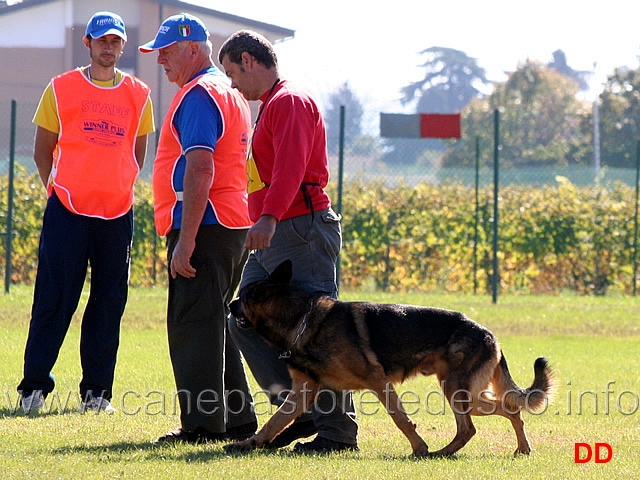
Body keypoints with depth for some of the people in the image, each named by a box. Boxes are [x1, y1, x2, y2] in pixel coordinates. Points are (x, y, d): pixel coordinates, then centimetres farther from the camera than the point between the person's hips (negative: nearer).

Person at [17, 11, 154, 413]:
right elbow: (43, 150, 7)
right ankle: (35, 386, 3)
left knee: (110, 301, 3)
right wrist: (57, 189, 5)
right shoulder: (61, 90, 2)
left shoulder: (139, 95, 9)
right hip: (67, 211, -3)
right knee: (54, 299, -4)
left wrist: (122, 190, 13)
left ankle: (97, 390, 10)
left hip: (117, 214, 3)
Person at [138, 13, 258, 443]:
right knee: (215, 323, 16)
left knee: (194, 324, -8)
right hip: (234, 224, 10)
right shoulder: (231, 93, 21)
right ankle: (238, 420, 18)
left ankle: (204, 423, -9)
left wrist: (185, 242, -24)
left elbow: (200, 170, -22)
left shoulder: (199, 94, -13)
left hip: (205, 225, -10)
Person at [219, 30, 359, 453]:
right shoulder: (271, 106, 23)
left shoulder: (289, 101, -9)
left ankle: (338, 429, -7)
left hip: (303, 231, -11)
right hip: (274, 240, 11)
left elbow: (290, 164, -24)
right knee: (246, 320, 8)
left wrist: (269, 216, -35)